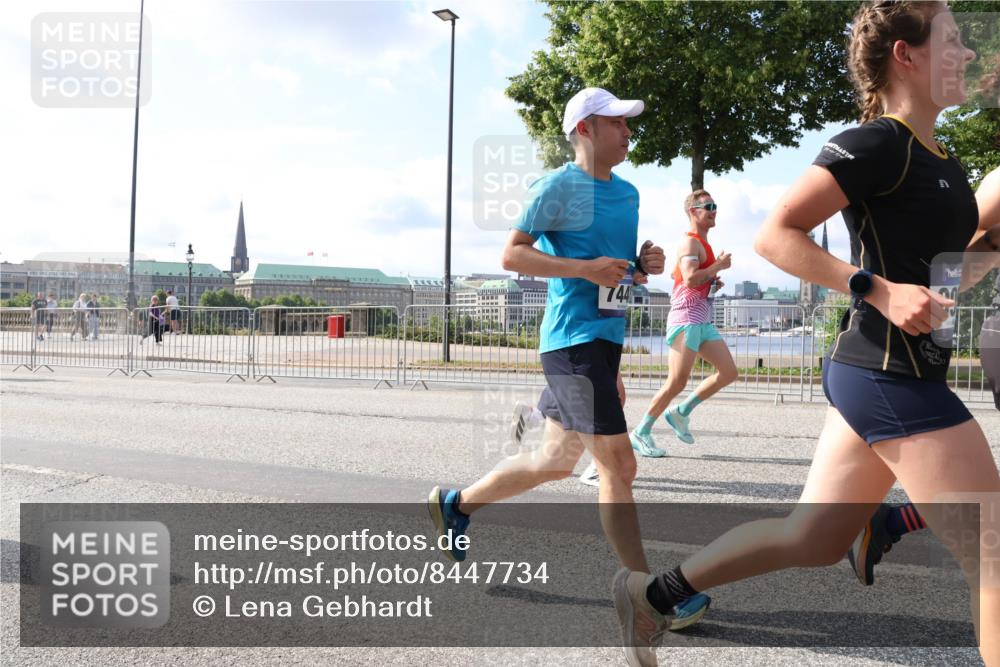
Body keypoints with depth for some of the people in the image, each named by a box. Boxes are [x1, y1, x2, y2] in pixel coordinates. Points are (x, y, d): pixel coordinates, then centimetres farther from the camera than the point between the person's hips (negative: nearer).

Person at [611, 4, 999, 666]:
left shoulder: (944, 162, 16)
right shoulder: (876, 144, -12)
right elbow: (774, 235, -17)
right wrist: (880, 290, -22)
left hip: (873, 375, 10)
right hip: (891, 376, -10)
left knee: (813, 539, 15)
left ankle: (652, 592, 25)